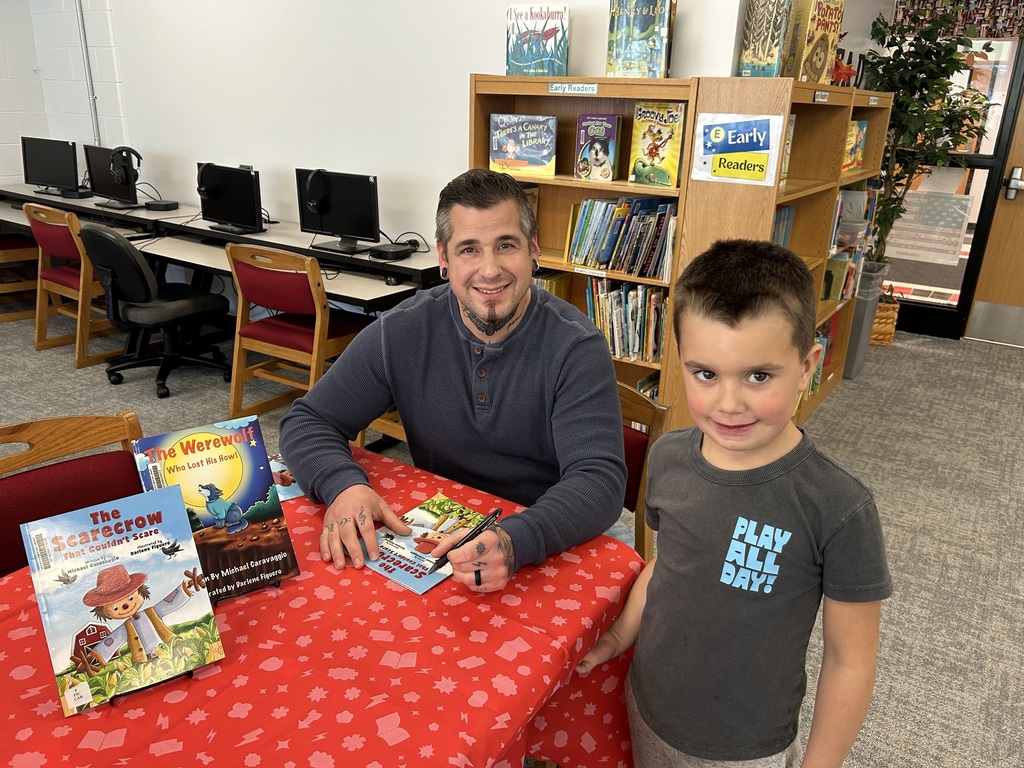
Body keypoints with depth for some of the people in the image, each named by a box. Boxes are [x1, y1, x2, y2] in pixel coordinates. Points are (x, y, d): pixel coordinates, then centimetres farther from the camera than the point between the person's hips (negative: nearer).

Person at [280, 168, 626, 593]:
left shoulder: (576, 347, -14)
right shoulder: (402, 332, -7)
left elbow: (599, 480, -23)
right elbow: (307, 422, -1)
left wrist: (516, 542, -42)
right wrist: (344, 485, -23)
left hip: (553, 546, -3)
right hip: (435, 536, 4)